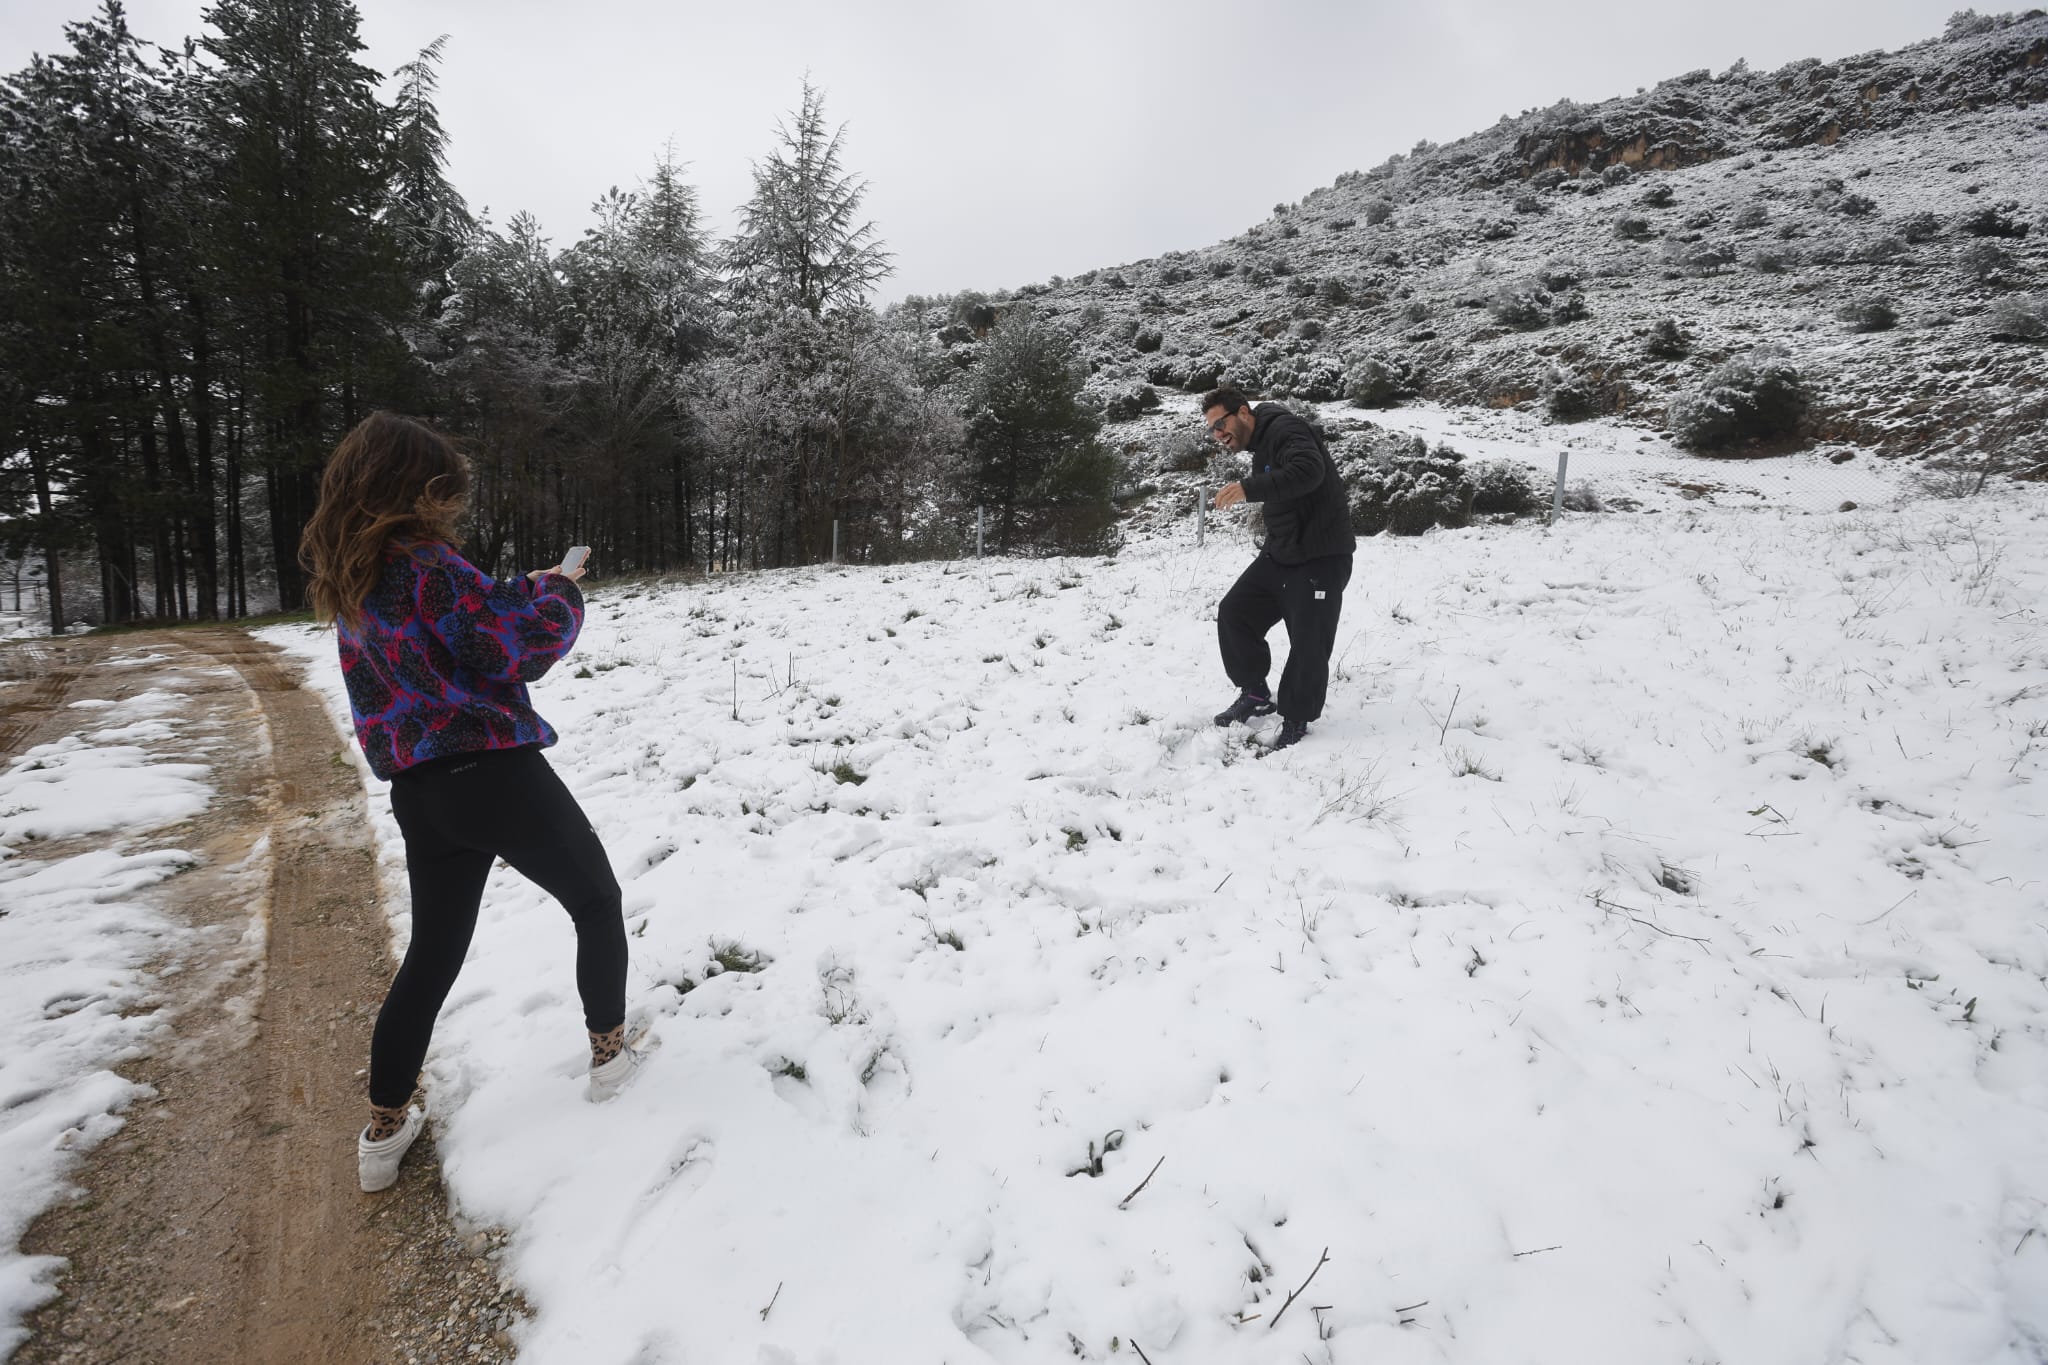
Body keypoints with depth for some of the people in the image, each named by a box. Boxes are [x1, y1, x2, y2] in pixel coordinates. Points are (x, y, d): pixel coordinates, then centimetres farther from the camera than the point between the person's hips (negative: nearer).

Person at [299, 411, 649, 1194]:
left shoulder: (348, 581, 10)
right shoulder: (427, 565, -16)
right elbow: (514, 650, -17)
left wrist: (528, 592, 11)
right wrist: (560, 595, 0)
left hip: (420, 795, 8)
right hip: (496, 776, -7)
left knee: (431, 954, 18)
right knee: (597, 902, 15)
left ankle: (385, 1129, 22)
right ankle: (610, 1057, 25)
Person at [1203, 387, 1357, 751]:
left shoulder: (1284, 429, -15)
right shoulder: (1261, 449, 17)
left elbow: (1308, 470, -35)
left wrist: (1248, 488, -41)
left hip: (1320, 557, -9)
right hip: (1279, 555, 10)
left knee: (1308, 644, -2)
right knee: (1234, 612, 4)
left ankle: (1295, 721, 13)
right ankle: (1256, 694, 17)